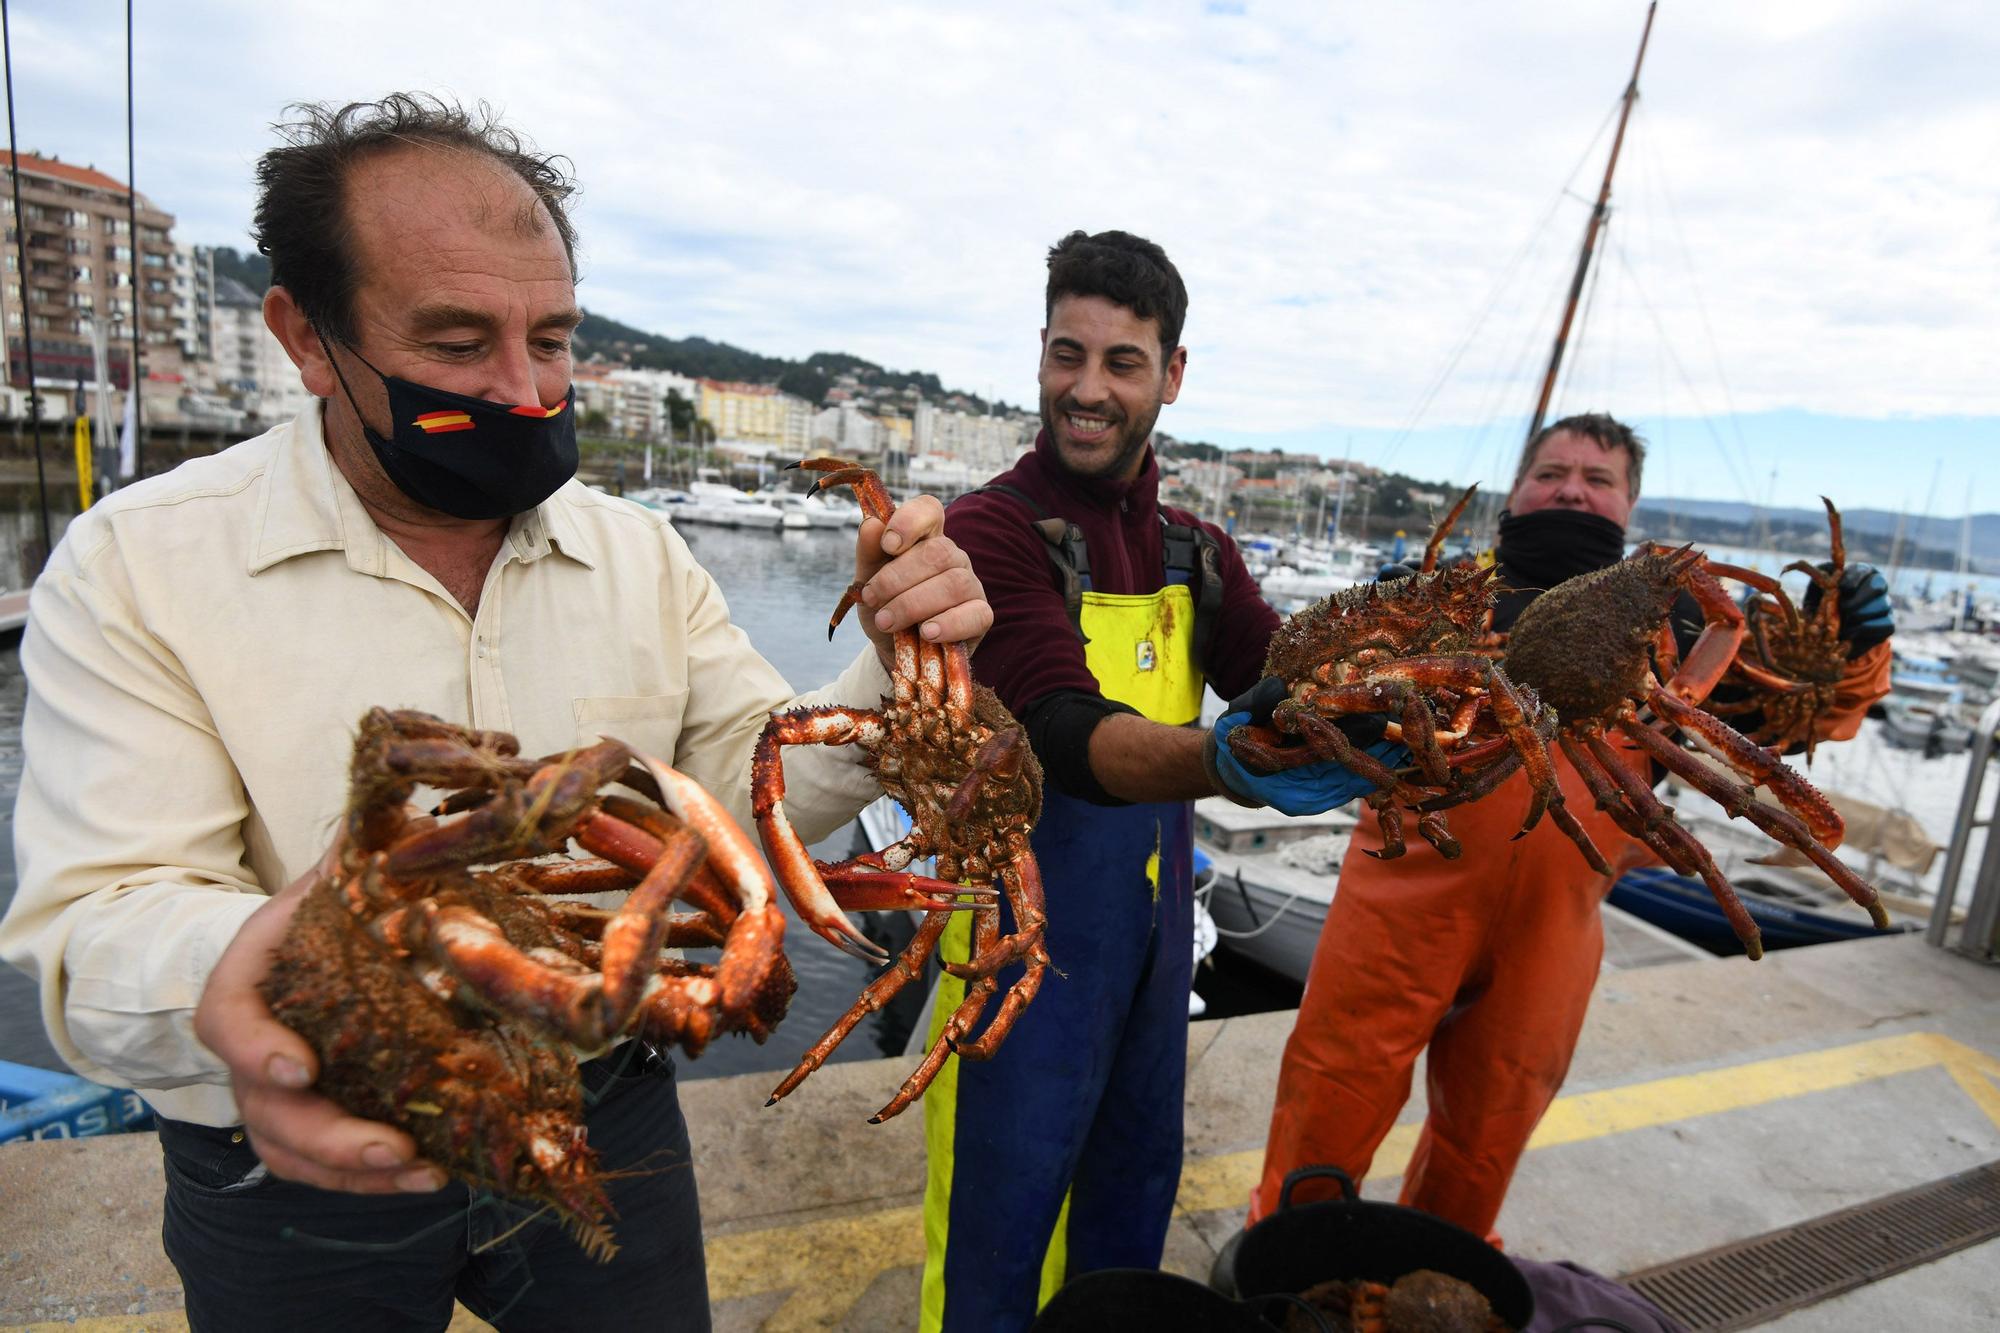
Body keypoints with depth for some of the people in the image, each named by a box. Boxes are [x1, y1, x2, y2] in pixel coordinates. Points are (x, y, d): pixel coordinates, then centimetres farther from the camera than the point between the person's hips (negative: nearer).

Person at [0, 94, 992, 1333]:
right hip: (298, 1182, -1)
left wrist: (895, 673, -24)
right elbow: (99, 923, -17)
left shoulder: (639, 553, -3)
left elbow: (765, 788, -6)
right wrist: (219, 979, -39)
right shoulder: (133, 569, -12)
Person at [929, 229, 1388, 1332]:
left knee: (1134, 1181, 23)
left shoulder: (1196, 552, 7)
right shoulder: (991, 530, -16)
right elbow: (1066, 733, -30)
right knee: (1004, 1199, 7)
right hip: (1030, 911, -6)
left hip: (1158, 911, 7)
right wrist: (1216, 762, -48)